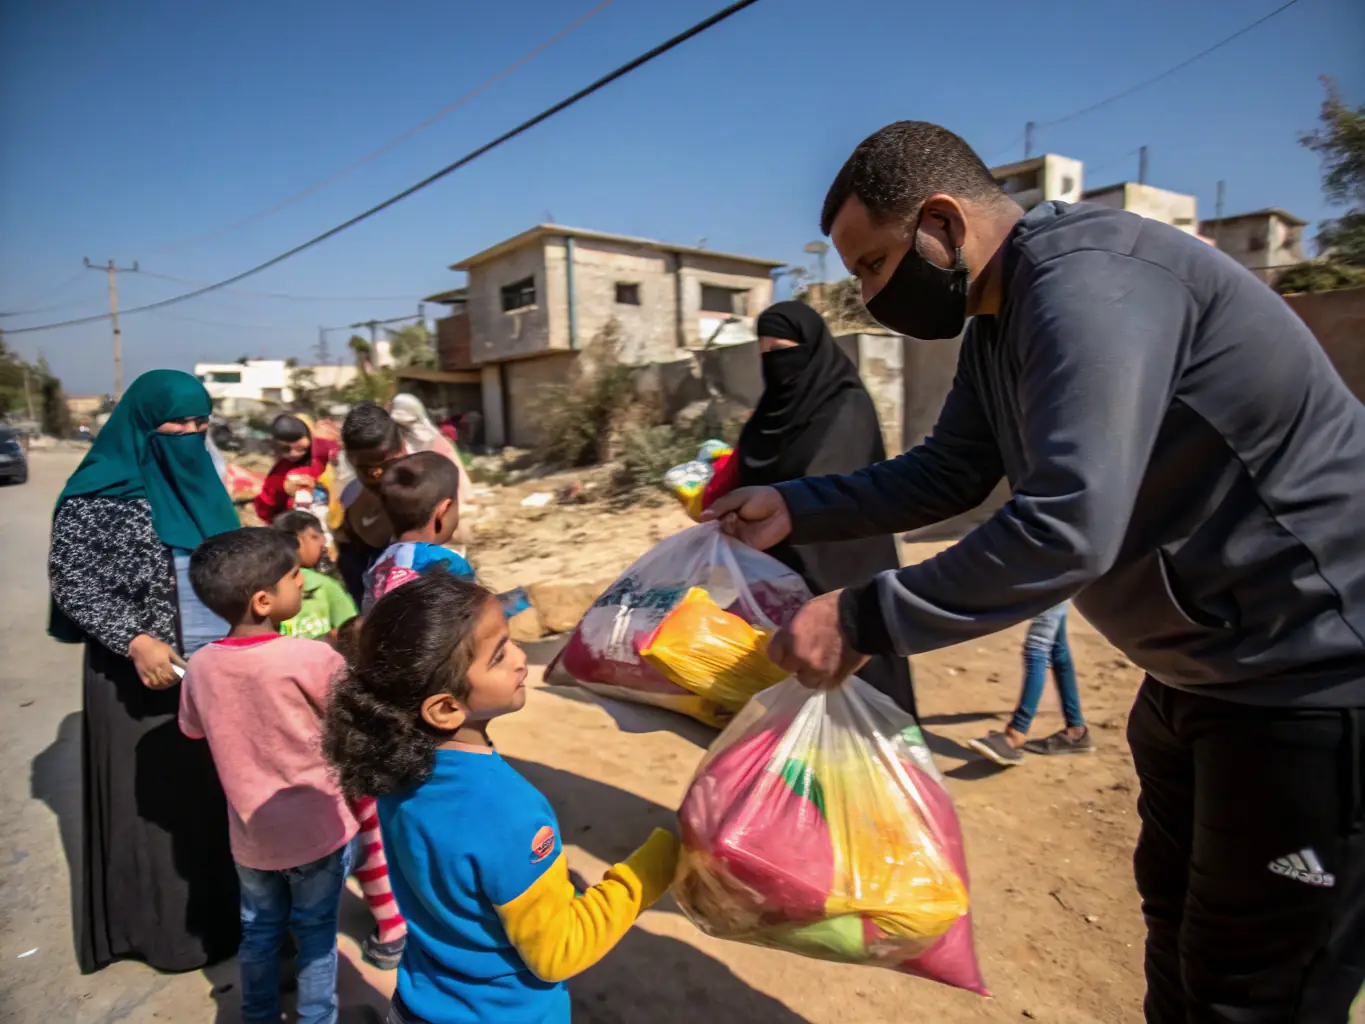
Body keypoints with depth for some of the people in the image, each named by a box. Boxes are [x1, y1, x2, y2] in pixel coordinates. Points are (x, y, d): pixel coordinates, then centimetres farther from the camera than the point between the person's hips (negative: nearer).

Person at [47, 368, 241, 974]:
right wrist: (134, 641, -20)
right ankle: (165, 924, 26)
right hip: (146, 674, -6)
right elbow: (69, 579, -12)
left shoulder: (197, 481, 9)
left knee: (215, 790, 14)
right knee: (152, 797, 8)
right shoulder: (101, 493, -11)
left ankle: (218, 905, 32)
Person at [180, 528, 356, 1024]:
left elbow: (193, 729, 8)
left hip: (250, 831, 4)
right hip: (316, 829, -4)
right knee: (316, 932, 16)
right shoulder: (310, 658, -27)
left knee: (258, 929, 25)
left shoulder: (201, 665, -10)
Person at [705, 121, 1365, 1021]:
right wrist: (793, 507, 2)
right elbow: (948, 474, 10)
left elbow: (1070, 527, -35)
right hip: (1203, 667, 9)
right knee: (1178, 924, 25)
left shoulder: (1086, 283, -26)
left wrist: (865, 621, -30)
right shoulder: (998, 320, 6)